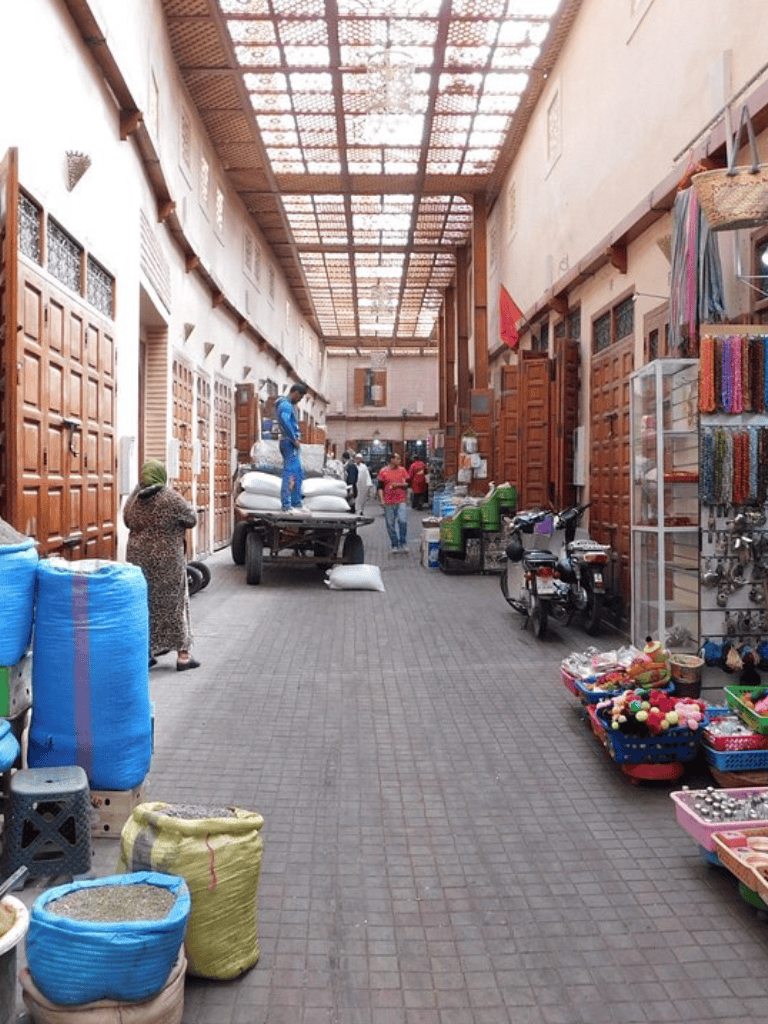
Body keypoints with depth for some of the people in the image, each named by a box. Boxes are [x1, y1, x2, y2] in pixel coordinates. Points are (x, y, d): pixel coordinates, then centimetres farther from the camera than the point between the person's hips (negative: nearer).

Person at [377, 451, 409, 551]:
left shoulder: (402, 470, 8)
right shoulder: (383, 471, 4)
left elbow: (408, 484, 7)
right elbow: (380, 487, 5)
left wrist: (398, 484, -8)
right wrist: (382, 499, -4)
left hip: (401, 501, 0)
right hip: (388, 502, 0)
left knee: (403, 522, -12)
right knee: (390, 524, 2)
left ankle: (403, 543, 1)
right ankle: (395, 545, 12)